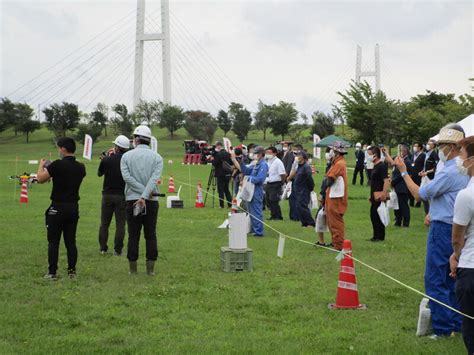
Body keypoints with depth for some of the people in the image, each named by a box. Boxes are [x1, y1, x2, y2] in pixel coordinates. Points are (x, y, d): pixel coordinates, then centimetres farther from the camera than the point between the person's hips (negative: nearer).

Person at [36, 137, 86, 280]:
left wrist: (41, 165, 9)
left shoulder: (58, 165, -15)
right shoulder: (80, 167, 4)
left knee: (53, 241, 2)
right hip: (73, 207, 5)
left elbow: (40, 179, -9)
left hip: (58, 208, -5)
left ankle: (52, 272, 3)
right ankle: (72, 271, 10)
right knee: (71, 241, 10)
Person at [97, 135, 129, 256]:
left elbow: (99, 174, 9)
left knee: (104, 223, 13)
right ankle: (117, 250, 3)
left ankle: (103, 248, 17)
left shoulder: (106, 160, -8)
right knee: (120, 224, 5)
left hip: (107, 195, 1)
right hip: (122, 196, -1)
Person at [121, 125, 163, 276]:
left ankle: (133, 268, 8)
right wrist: (145, 195, -17)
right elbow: (154, 178, -13)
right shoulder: (156, 157, 0)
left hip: (132, 200, 0)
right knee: (151, 235, 7)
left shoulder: (127, 156, 1)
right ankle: (150, 268, 6)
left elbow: (127, 176, -10)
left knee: (133, 235, 6)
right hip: (151, 201, 0)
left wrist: (142, 191, -10)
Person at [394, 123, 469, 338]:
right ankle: (456, 323, 22)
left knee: (435, 279, -3)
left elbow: (419, 194, -13)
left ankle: (442, 328, -1)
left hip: (443, 230, -9)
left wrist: (403, 171, -6)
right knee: (452, 278, 15)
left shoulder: (449, 173, -20)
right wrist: (434, 212, 14)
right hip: (457, 228, 9)